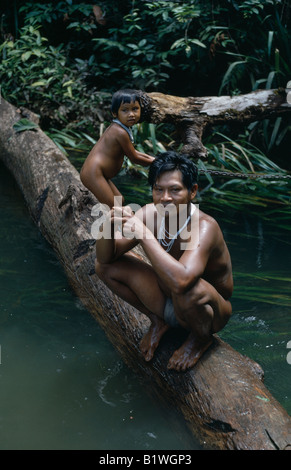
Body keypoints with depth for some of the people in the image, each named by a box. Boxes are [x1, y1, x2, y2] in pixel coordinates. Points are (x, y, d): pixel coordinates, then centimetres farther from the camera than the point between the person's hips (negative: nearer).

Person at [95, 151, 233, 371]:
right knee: (106, 266, -5)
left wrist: (144, 234, -42)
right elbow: (105, 257, -9)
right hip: (167, 301, 6)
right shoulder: (150, 214, -13)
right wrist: (109, 226, -31)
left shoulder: (204, 227, -32)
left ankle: (202, 338, -3)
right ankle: (158, 322, 13)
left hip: (209, 308, -6)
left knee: (189, 291, -41)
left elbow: (180, 281, -50)